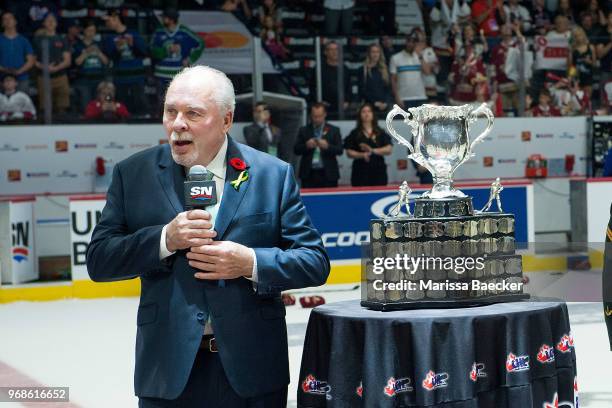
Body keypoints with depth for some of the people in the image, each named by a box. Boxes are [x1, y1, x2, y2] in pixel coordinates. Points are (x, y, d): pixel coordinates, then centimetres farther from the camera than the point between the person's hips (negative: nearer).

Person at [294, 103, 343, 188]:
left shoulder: (333, 130, 8)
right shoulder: (304, 130, 11)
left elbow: (340, 150, 0)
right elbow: (296, 150, 6)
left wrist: (327, 146, -19)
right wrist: (306, 146, -14)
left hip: (328, 174, -1)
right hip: (309, 174, 1)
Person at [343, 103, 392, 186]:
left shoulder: (381, 133, 10)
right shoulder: (355, 133, 7)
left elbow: (389, 149, 1)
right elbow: (349, 152, 2)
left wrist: (373, 150, -11)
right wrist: (362, 155, -14)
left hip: (378, 171, 1)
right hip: (360, 172, -1)